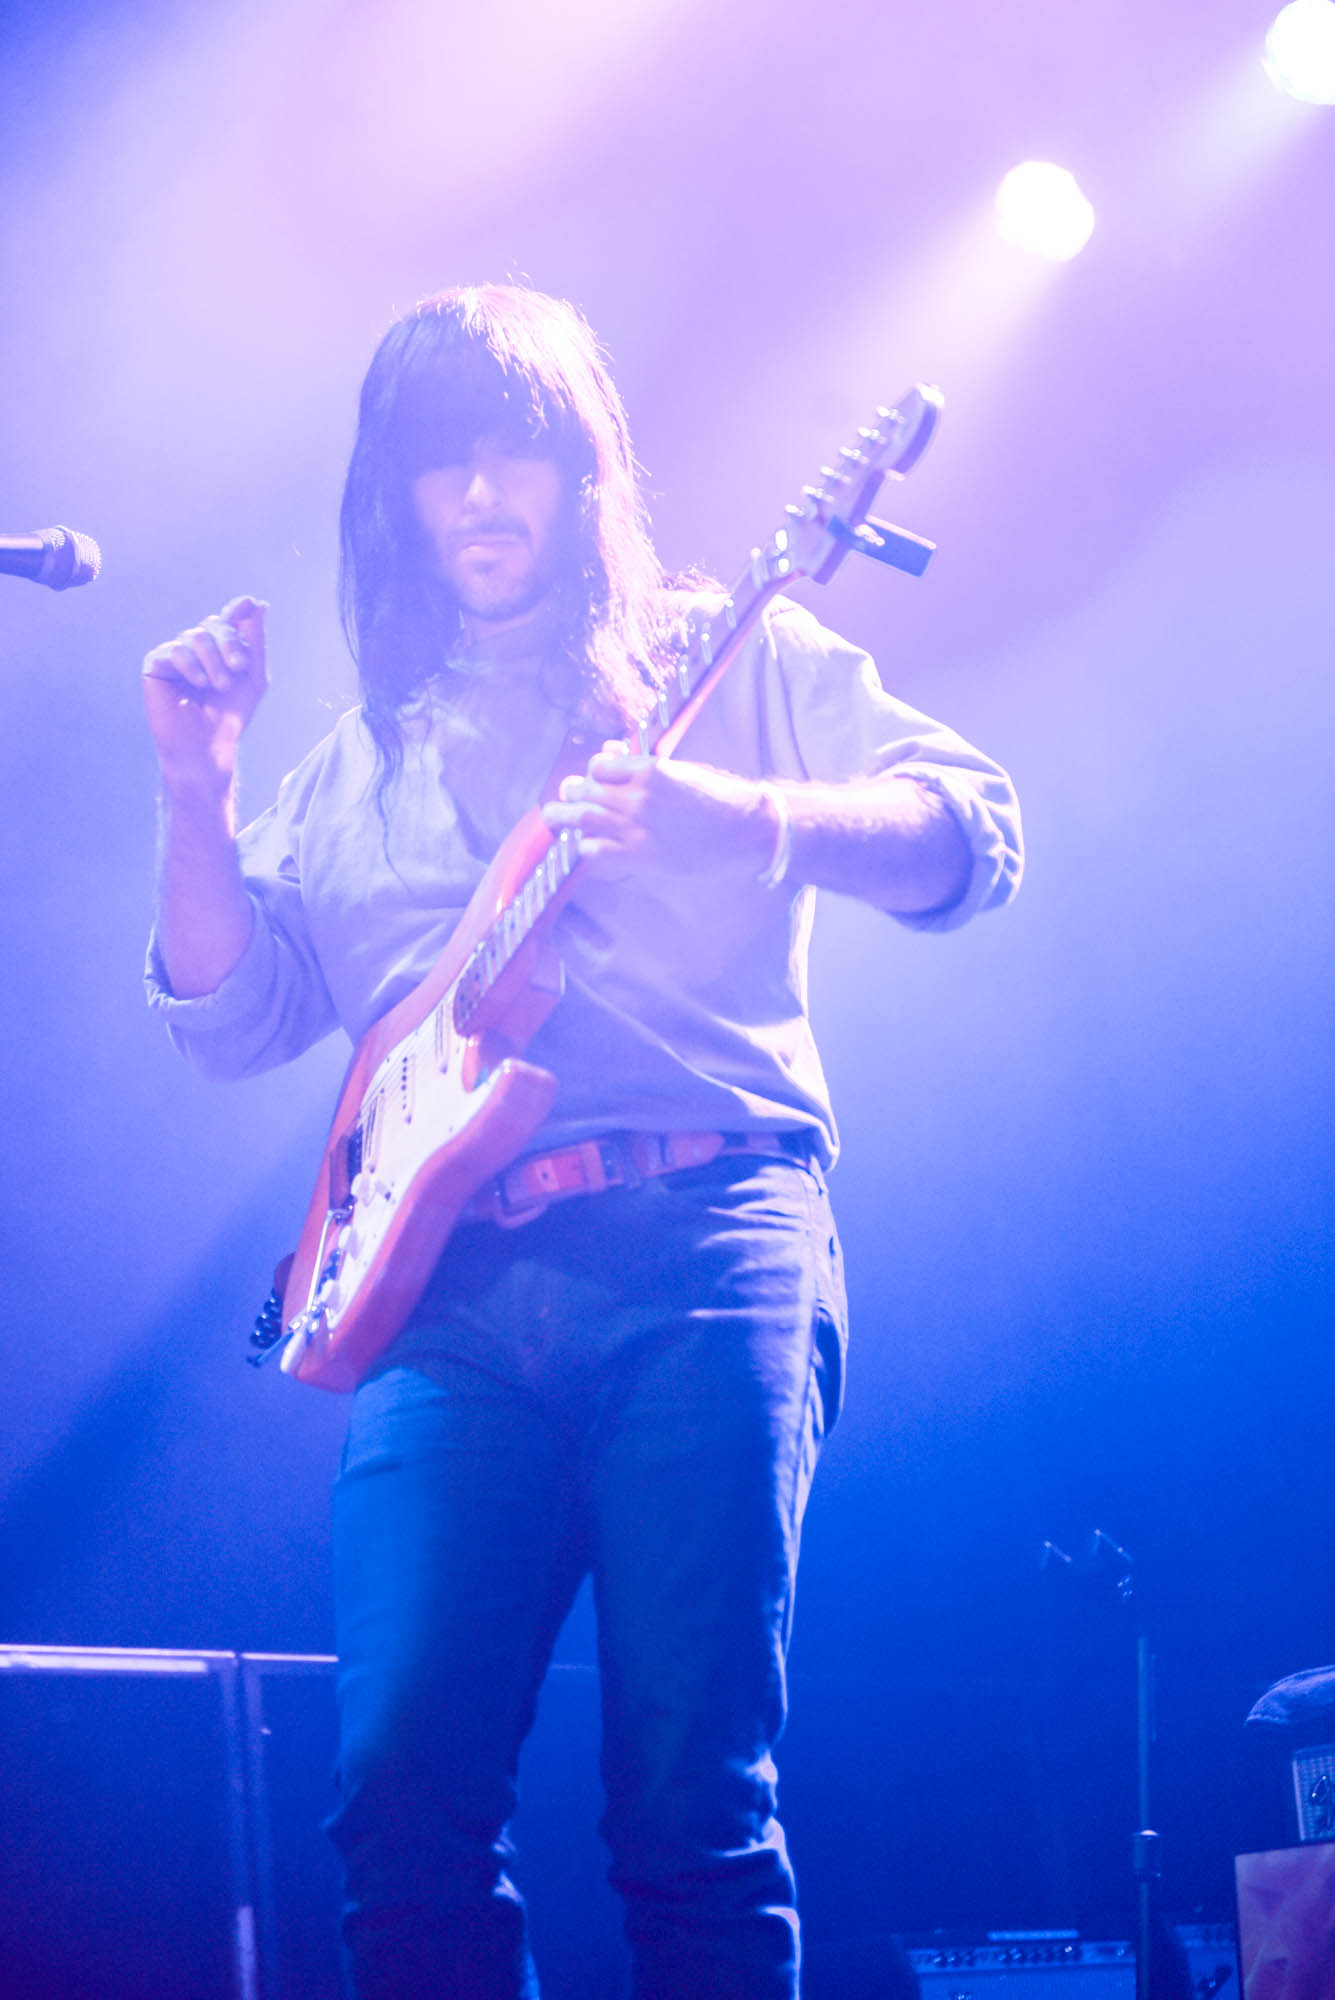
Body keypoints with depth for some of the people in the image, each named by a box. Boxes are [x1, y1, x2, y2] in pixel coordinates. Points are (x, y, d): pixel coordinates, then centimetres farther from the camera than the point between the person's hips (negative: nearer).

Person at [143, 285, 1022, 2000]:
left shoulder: (729, 659, 13)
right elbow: (228, 1017, 20)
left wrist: (727, 813, -19)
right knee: (401, 1802, -11)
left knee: (692, 1814, -11)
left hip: (697, 1238, -3)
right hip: (445, 1290, 3)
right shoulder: (367, 760, 24)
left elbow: (972, 835, 0)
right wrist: (198, 789, 5)